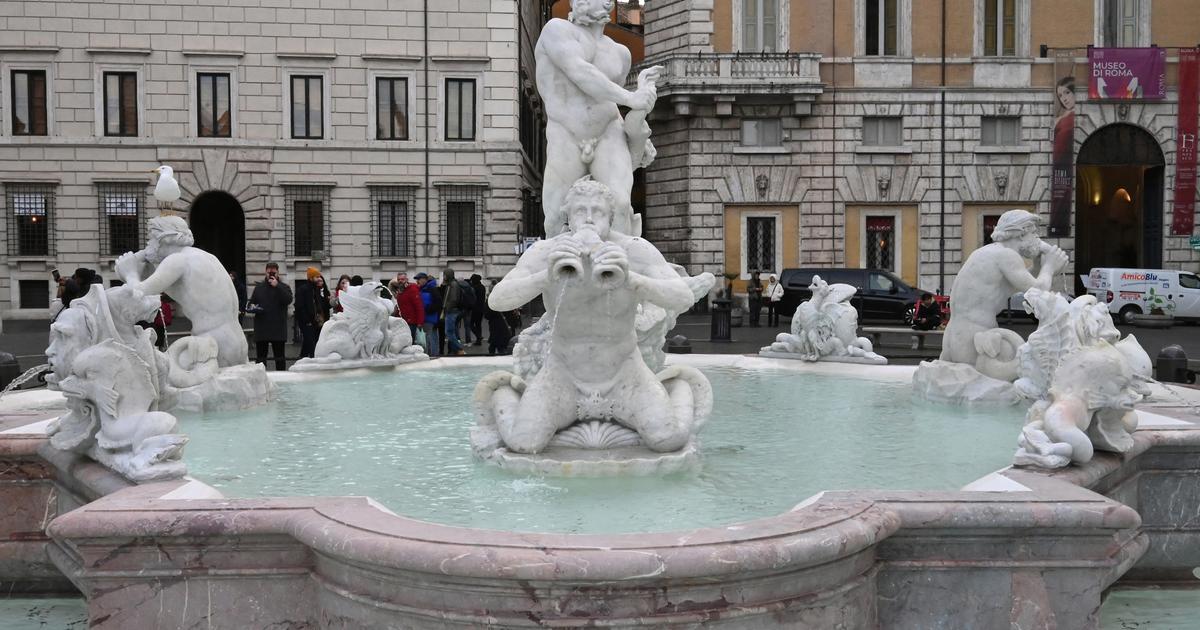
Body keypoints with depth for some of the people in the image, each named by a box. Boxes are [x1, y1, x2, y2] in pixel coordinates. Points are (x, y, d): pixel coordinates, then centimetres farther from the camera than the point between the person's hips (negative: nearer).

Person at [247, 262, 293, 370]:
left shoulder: (284, 287, 4)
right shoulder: (259, 287, 14)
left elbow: (288, 300, -15)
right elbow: (251, 302, 21)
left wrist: (277, 286, -19)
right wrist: (251, 307, -3)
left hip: (278, 329, -3)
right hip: (261, 328, 3)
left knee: (279, 357, 3)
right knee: (260, 357, 6)